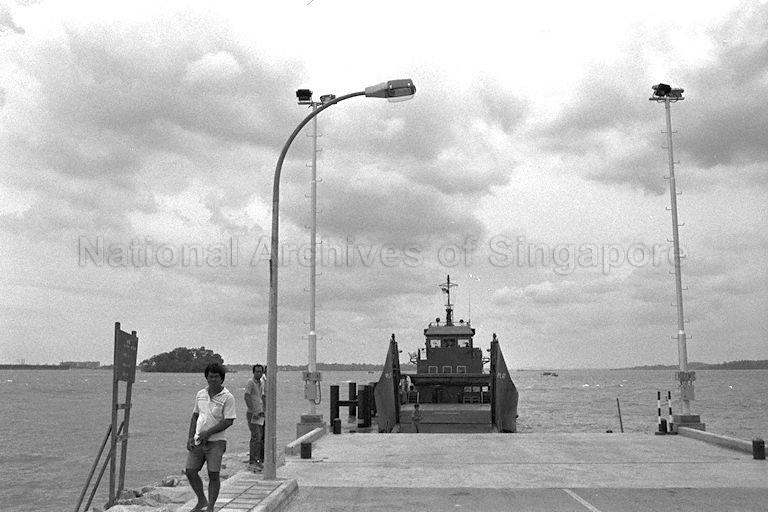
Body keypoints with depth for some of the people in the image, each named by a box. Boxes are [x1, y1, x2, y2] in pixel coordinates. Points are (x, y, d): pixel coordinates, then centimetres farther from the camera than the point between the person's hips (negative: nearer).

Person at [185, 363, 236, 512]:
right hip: (197, 441, 5)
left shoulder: (227, 397, -8)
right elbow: (195, 416, 16)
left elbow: (228, 421, -12)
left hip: (216, 441, -5)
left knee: (213, 475, -7)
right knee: (190, 472, 2)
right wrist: (190, 437, 6)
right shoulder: (200, 394, 9)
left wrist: (208, 433, -14)